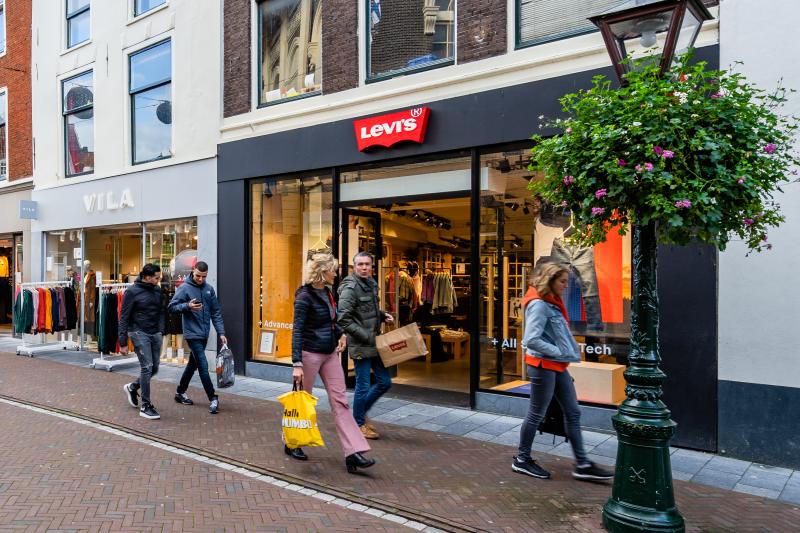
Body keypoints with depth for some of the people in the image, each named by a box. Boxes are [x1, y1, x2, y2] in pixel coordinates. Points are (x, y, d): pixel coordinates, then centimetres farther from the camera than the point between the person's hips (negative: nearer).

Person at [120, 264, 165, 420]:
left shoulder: (157, 290, 7)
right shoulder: (132, 291, -10)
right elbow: (124, 317, -8)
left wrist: (161, 330, 4)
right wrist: (123, 342, -10)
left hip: (155, 334, 6)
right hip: (139, 333, -6)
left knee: (154, 368, 9)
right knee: (147, 367, -9)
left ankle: (132, 387, 36)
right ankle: (145, 406, 1)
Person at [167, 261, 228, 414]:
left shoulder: (209, 289, 6)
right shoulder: (184, 288, -8)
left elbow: (216, 312, 8)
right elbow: (171, 307, -9)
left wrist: (221, 333, 3)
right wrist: (187, 306, -26)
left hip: (204, 334, 6)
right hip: (192, 334, -6)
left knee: (193, 364, 16)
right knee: (203, 365, -8)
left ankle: (180, 392, 33)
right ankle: (213, 399, -3)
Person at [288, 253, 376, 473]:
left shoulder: (327, 293, 8)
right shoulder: (305, 296, -15)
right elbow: (297, 331, -19)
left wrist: (340, 333, 9)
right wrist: (297, 364, -24)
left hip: (330, 353, 7)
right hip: (310, 354, -7)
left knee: (340, 400, 0)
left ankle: (353, 453, -2)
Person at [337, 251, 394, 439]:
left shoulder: (371, 284, 10)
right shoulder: (350, 288, -15)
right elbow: (343, 320, -20)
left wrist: (383, 315, 4)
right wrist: (366, 336, -19)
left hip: (374, 343, 8)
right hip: (360, 345, -8)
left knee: (384, 382, 13)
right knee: (363, 386, 3)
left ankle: (361, 412, 31)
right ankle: (358, 424, 22)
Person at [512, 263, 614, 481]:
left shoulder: (553, 303, 11)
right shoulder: (539, 305, -19)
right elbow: (531, 340, -26)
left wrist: (572, 349, 6)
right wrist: (559, 352, -19)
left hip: (557, 366, 10)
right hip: (543, 366, -10)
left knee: (573, 413, 10)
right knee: (536, 414, 3)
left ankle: (582, 464, 18)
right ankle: (522, 460, 19)